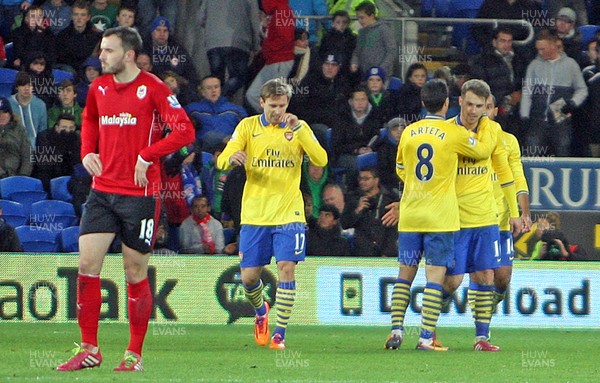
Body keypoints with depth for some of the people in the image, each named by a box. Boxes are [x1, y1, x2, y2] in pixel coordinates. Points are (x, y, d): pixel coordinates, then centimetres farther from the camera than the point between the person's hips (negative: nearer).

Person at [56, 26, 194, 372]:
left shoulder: (152, 88, -9)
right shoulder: (99, 88, 9)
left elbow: (185, 131, -13)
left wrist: (147, 156, -19)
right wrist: (87, 151, 12)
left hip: (140, 193, -5)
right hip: (102, 190, 5)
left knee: (136, 273, 2)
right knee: (87, 264, -4)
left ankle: (135, 354, 11)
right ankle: (89, 349, 4)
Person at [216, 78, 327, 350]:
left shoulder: (299, 128, 4)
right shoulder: (248, 126, 4)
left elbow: (321, 160, -10)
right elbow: (222, 161, -3)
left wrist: (298, 131, -21)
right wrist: (232, 158, -28)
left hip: (288, 213, -1)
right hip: (254, 213, 1)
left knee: (286, 268, -13)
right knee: (249, 276, 2)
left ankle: (279, 333, -5)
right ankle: (261, 311, 35)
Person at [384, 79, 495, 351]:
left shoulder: (408, 132, 6)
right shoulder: (454, 133, -6)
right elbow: (484, 151, 11)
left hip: (410, 215, 4)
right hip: (440, 216, -4)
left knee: (405, 274, 10)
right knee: (435, 275, -3)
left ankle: (397, 329, 4)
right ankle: (426, 337, -8)